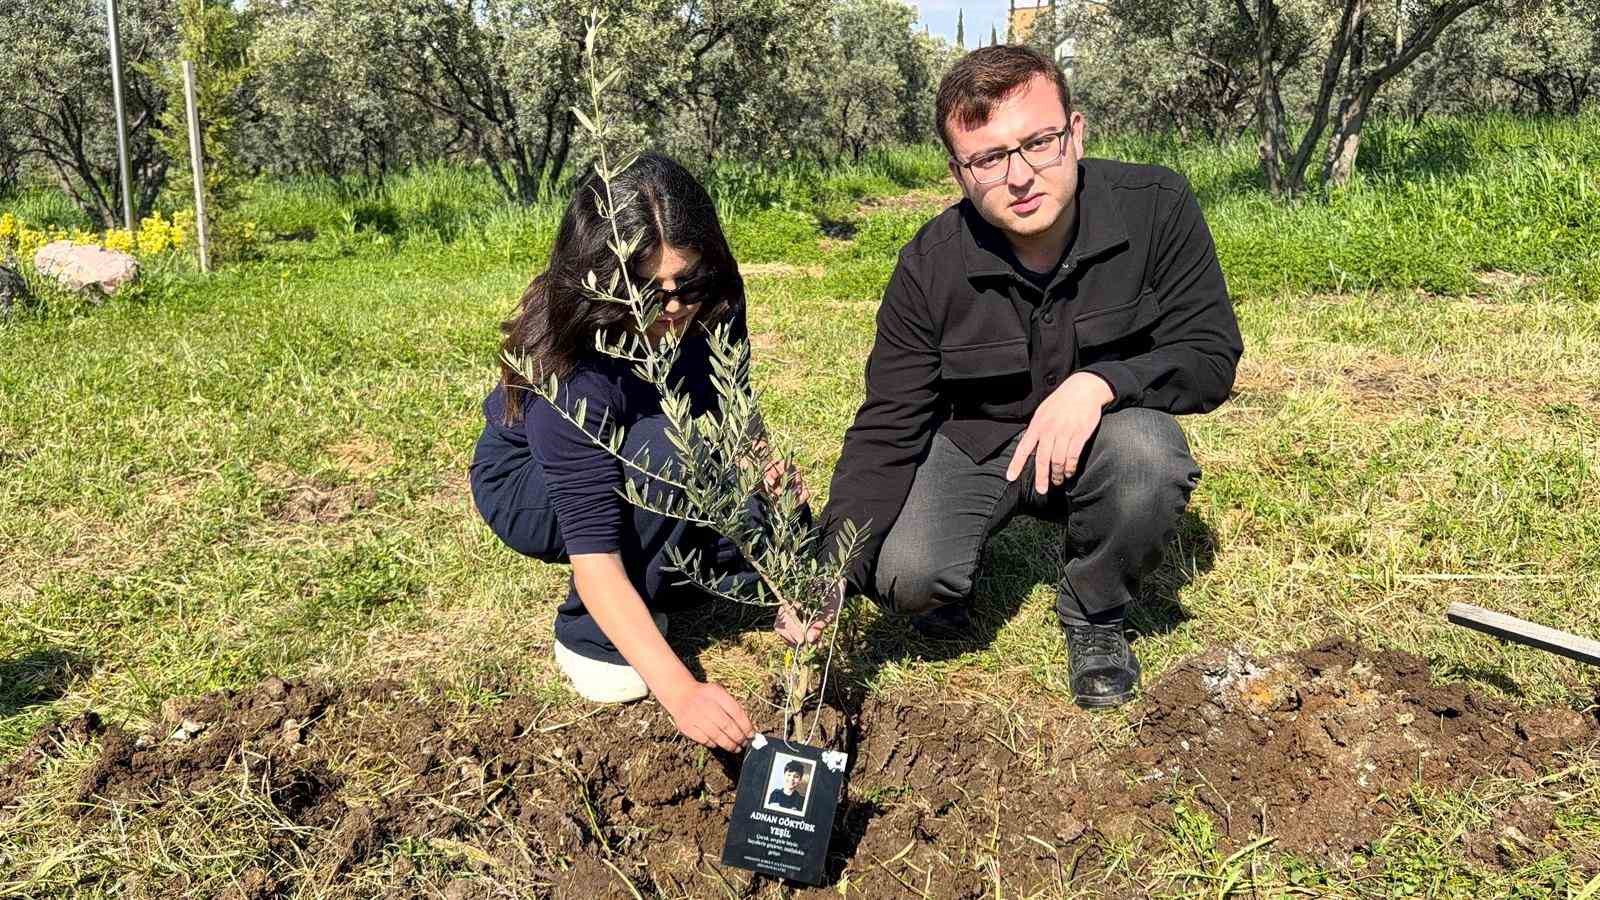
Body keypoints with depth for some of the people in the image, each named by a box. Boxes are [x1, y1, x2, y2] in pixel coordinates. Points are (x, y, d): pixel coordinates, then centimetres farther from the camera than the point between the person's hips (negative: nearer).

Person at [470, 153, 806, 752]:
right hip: (531, 488, -6)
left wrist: (763, 469, -22)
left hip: (657, 487, 6)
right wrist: (681, 691, -50)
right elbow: (594, 559, -41)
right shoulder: (569, 370, -38)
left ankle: (650, 586, 10)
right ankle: (590, 634, -15)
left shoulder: (711, 304, -22)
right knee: (669, 450, -36)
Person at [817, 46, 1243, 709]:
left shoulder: (1155, 207, -20)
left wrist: (1100, 382, -36)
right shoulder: (930, 268, -19)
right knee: (904, 576, -26)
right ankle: (948, 585, 16)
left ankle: (1094, 616, -3)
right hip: (972, 442, 0)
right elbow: (886, 430, -17)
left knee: (1149, 457, -35)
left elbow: (1210, 354, -16)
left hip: (1100, 438, 0)